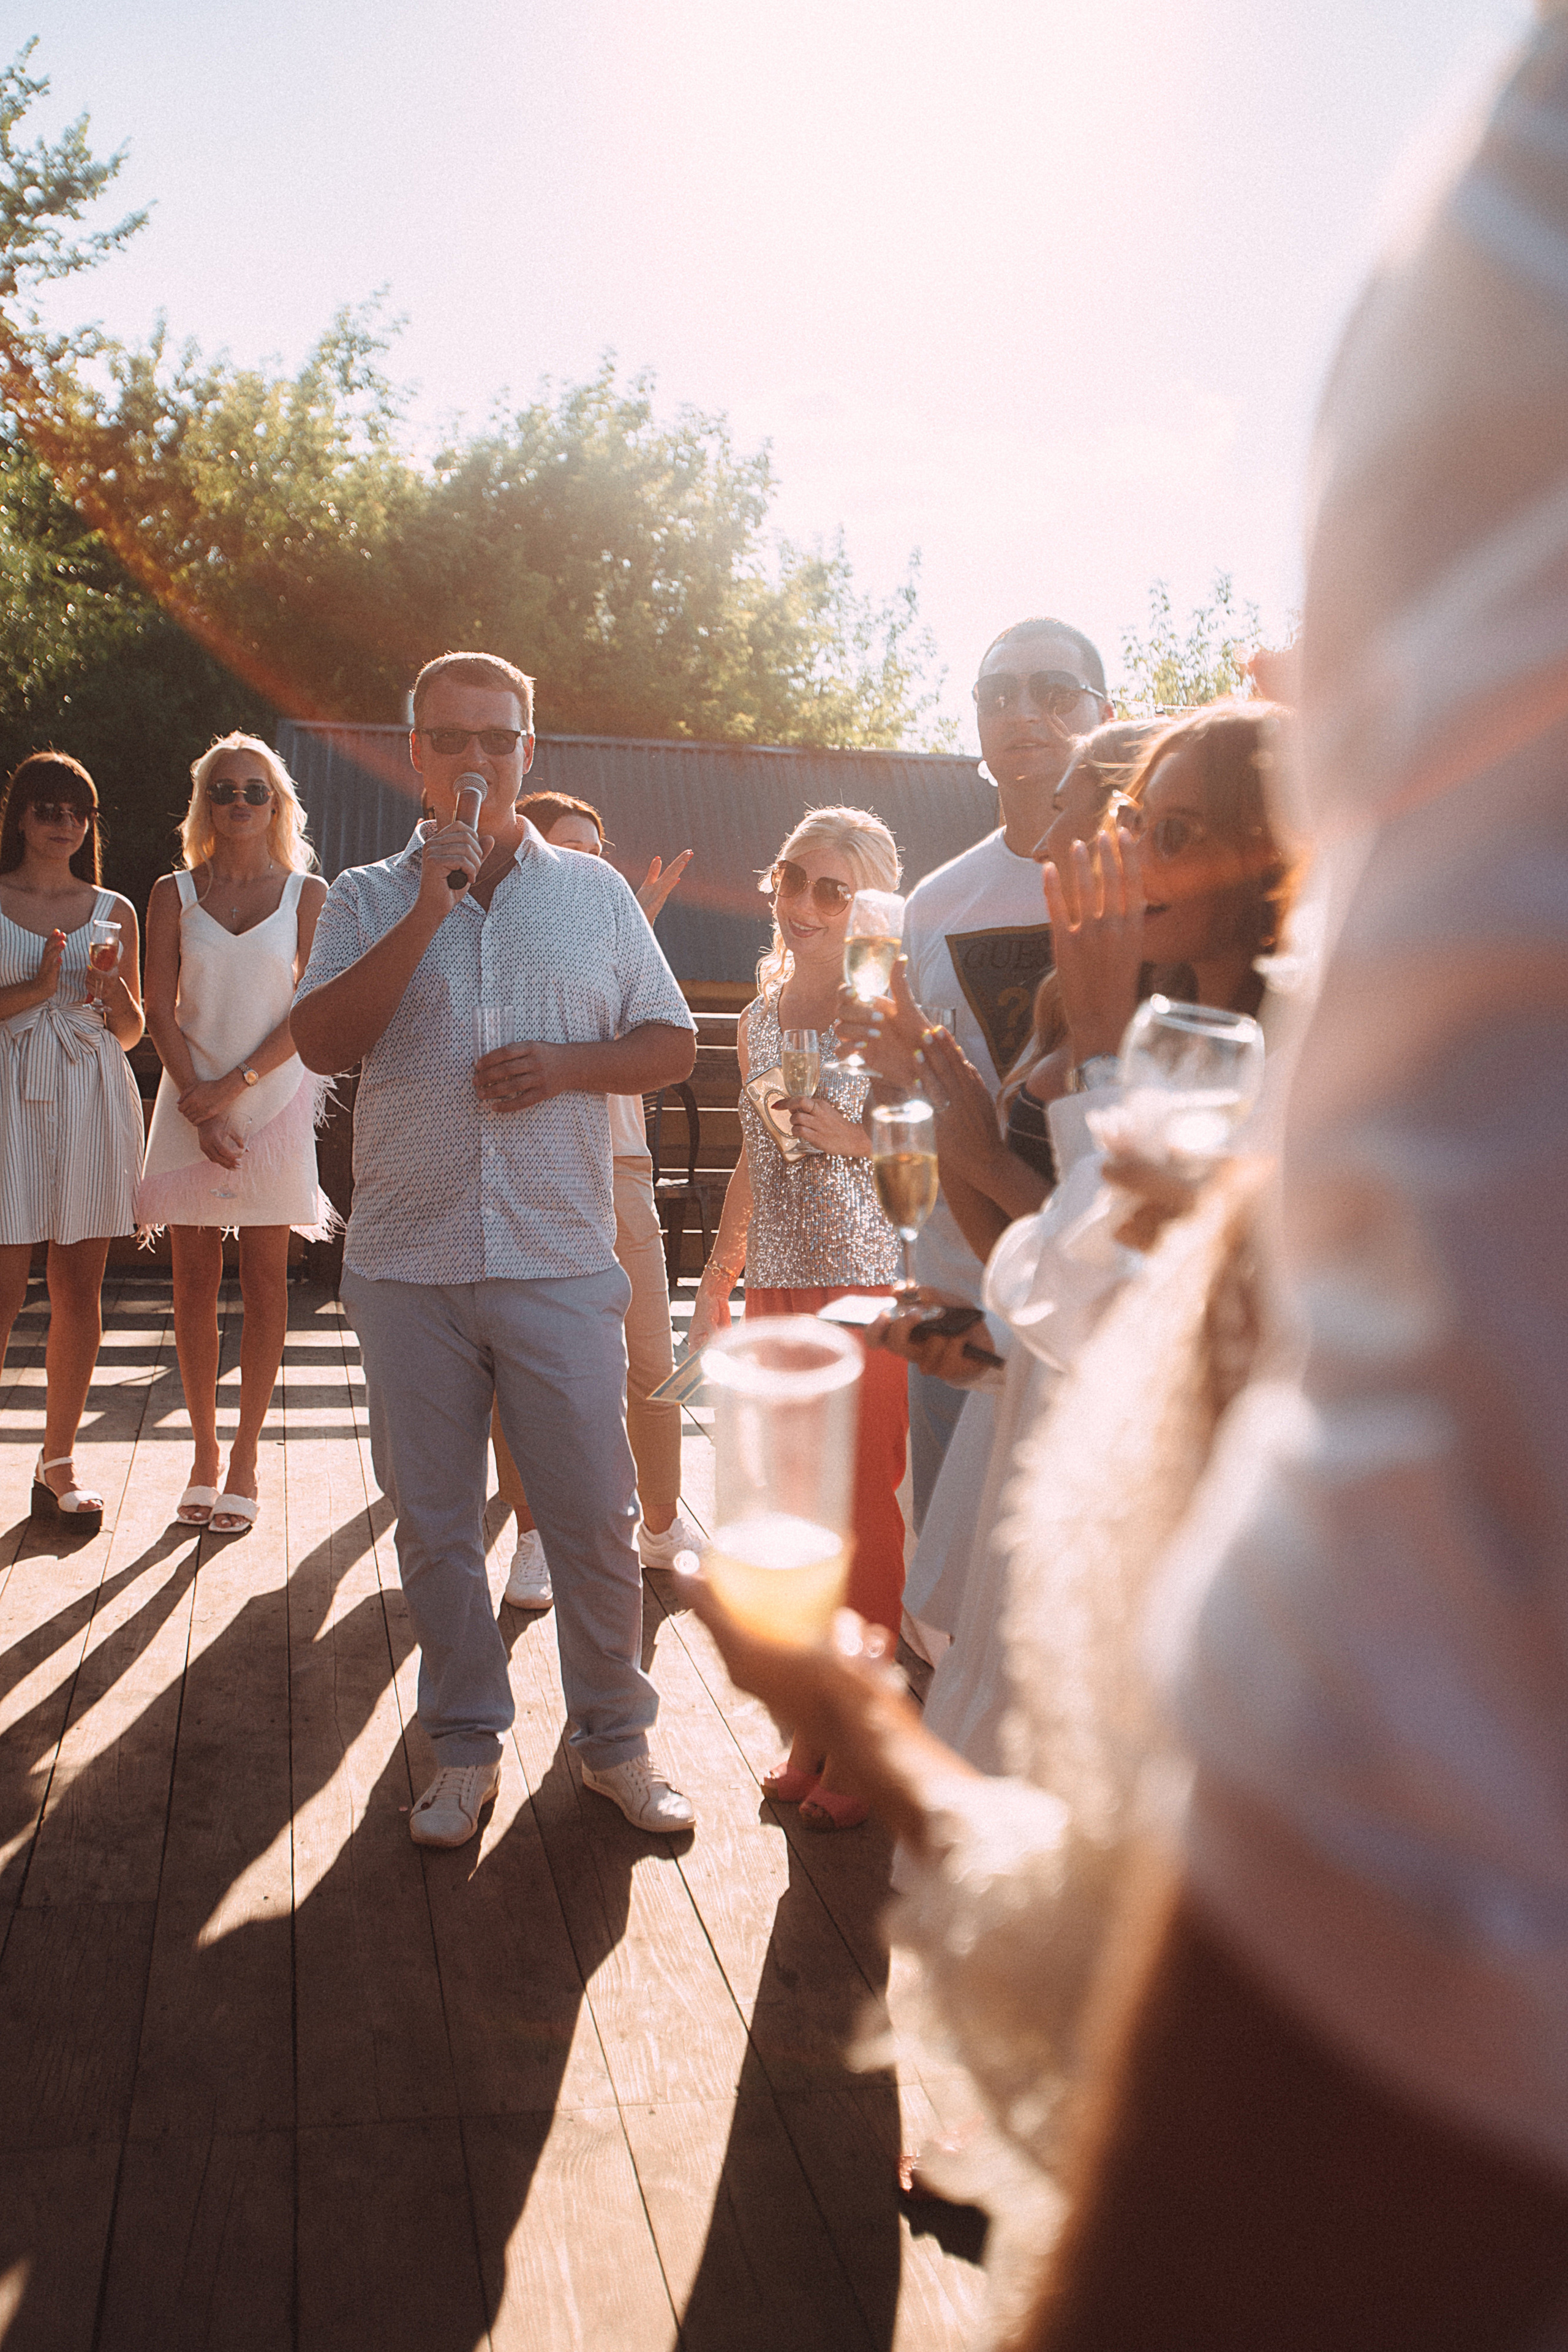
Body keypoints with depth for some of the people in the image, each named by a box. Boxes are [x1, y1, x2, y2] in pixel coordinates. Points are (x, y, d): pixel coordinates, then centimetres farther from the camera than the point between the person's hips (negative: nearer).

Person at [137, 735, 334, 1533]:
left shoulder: (308, 894, 4)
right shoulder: (173, 894, 6)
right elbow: (160, 1010, 1)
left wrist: (236, 1084, -12)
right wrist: (199, 1104, -10)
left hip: (275, 1095, -1)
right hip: (192, 1099, 1)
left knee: (264, 1277, 0)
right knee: (194, 1279, 2)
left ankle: (245, 1458, 8)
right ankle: (205, 1452, 13)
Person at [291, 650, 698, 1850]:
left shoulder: (595, 890, 10)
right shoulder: (368, 898, 8)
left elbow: (672, 1044, 9)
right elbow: (322, 1042, -7)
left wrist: (567, 1063, -9)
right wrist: (429, 908, -13)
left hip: (560, 1259, 0)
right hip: (408, 1264, 1)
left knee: (595, 1517, 3)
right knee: (435, 1523, 9)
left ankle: (616, 1739, 22)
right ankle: (467, 1747, 25)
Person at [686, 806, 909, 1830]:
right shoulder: (760, 1019, 12)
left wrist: (854, 1139, -20)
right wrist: (716, 1283, 20)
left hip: (868, 1291, -6)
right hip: (777, 1292, 6)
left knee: (864, 1513, 0)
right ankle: (814, 1724, 25)